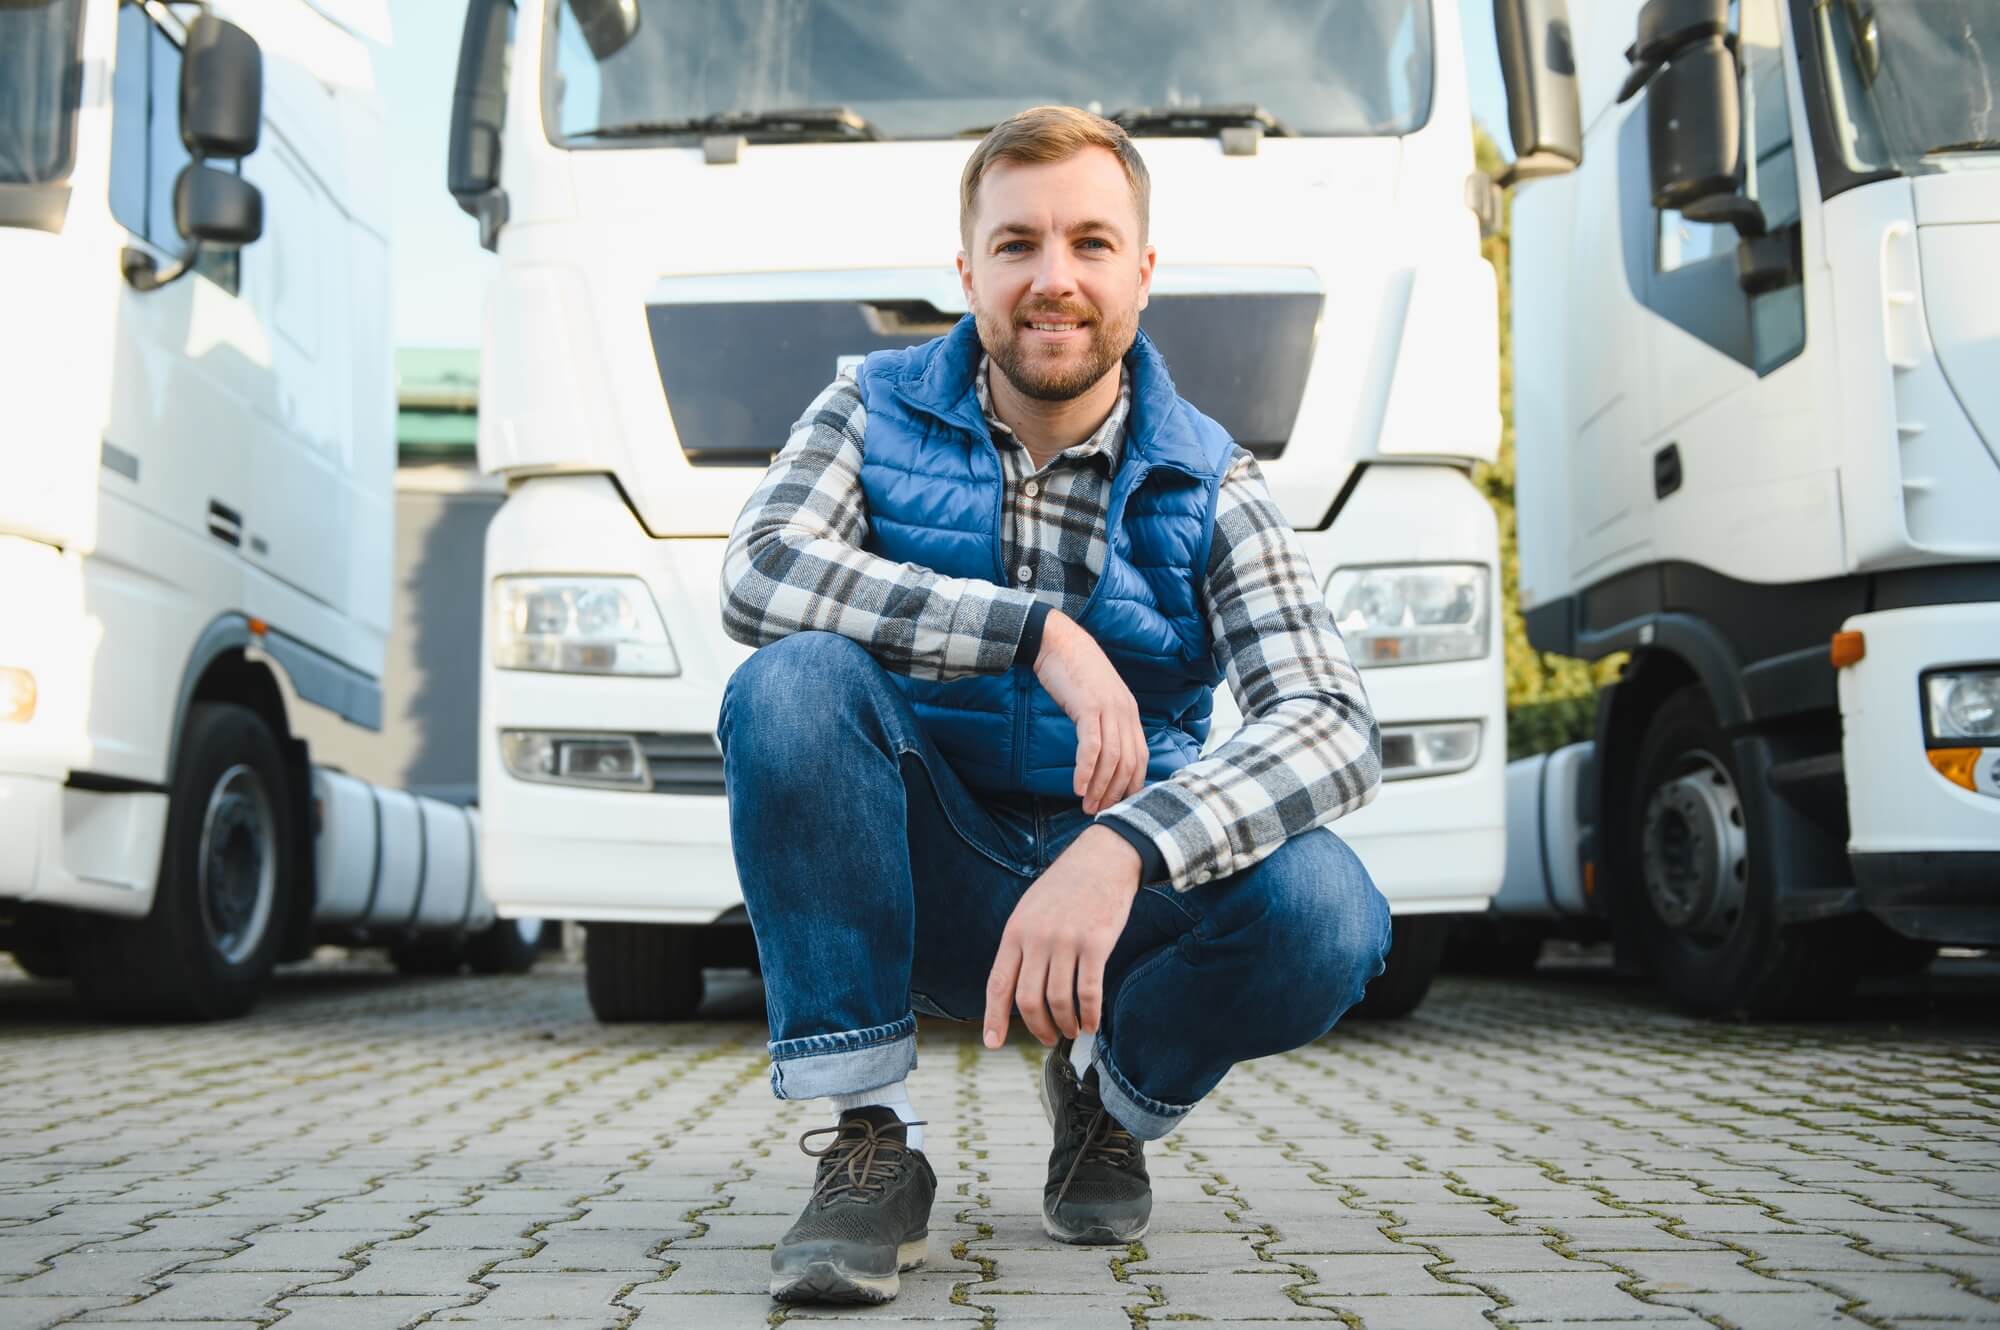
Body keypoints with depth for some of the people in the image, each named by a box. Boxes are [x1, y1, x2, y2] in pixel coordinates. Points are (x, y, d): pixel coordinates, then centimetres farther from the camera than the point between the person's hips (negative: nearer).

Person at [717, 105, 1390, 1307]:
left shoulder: (1209, 493, -6)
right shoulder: (876, 415, -2)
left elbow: (1337, 731, -21)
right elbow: (759, 572, -23)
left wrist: (1122, 848, -40)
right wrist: (1041, 632, -32)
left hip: (1113, 890, 0)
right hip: (917, 888, 0)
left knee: (1323, 910, -30)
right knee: (793, 685, -28)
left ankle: (1113, 1096, 6)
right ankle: (871, 1142, -18)